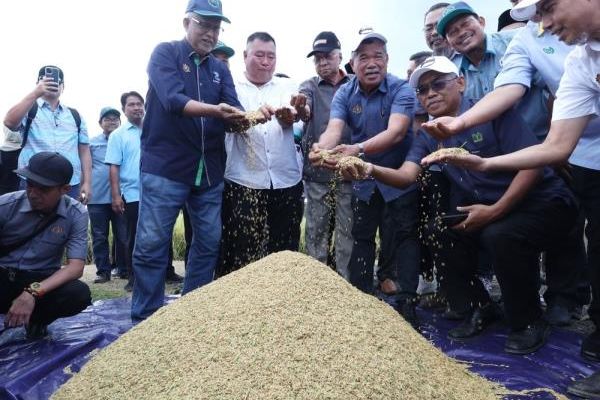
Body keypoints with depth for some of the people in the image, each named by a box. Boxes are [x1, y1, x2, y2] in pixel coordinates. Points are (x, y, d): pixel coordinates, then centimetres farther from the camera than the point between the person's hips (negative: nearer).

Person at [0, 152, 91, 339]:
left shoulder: (76, 214, -12)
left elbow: (75, 266, -16)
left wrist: (33, 292, -32)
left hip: (41, 281, 2)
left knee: (80, 294, -30)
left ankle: (36, 319, 3)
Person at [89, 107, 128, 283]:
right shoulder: (92, 142, 10)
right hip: (97, 197, 1)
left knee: (123, 236, 3)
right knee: (99, 237, 4)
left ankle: (124, 269, 14)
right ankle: (103, 271, 12)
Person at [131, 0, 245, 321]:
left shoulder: (220, 69, 15)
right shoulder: (165, 53, 0)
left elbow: (233, 112, 1)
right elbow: (173, 100, -18)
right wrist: (213, 110, -32)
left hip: (210, 171, 5)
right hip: (165, 167, -5)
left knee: (209, 243, 9)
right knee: (152, 244, -3)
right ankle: (145, 319, 11)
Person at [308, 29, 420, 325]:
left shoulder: (401, 90, -18)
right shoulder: (344, 94, -5)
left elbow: (396, 132, -33)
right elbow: (334, 128, -22)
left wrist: (358, 149, -51)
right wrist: (320, 148, -47)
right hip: (364, 180, 5)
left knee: (402, 239, -4)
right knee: (361, 239, 15)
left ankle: (406, 304, 7)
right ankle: (359, 297, 30)